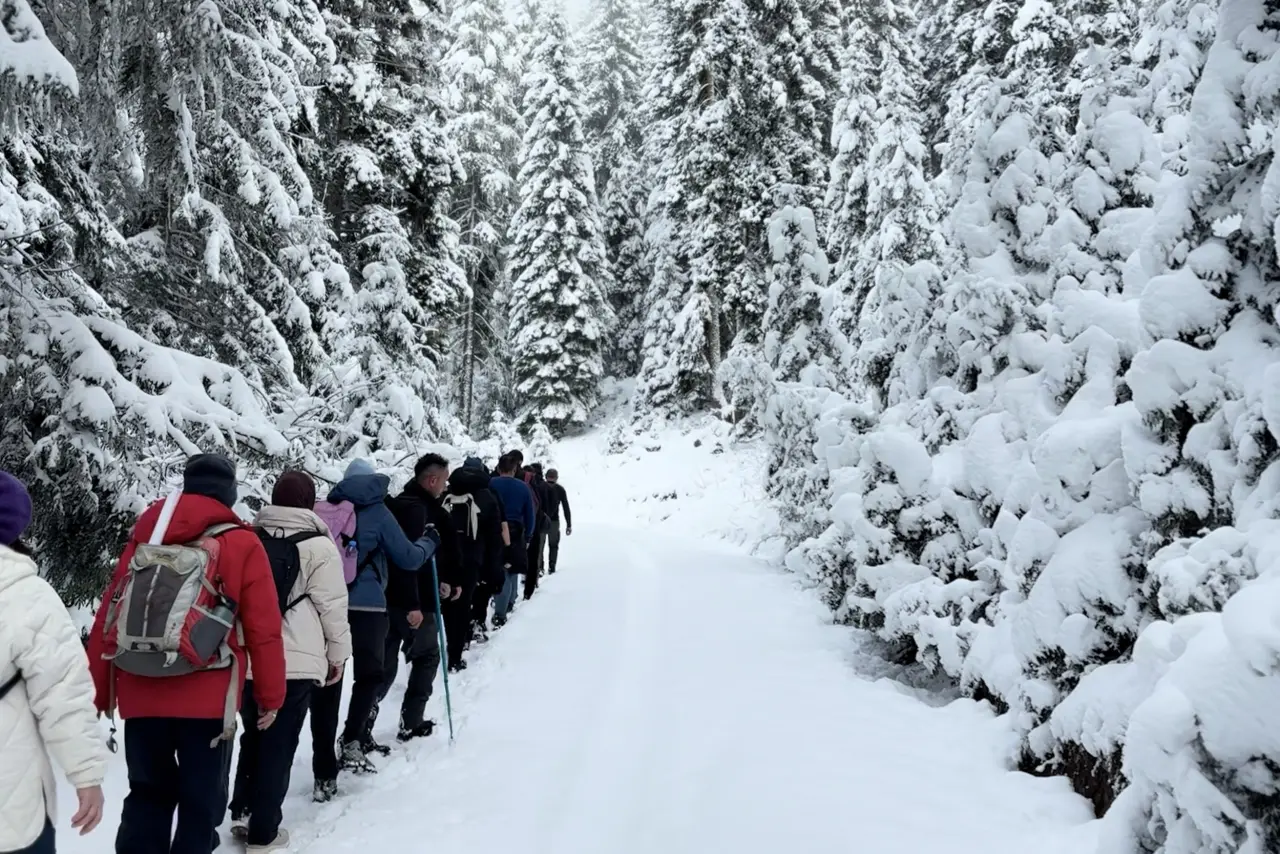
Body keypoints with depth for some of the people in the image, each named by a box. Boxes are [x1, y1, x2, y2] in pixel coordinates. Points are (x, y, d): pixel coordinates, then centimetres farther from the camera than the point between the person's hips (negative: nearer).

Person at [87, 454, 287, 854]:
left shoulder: (144, 538, 9)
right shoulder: (242, 545, -4)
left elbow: (107, 617, 8)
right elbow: (264, 630, -6)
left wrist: (100, 689, 14)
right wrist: (271, 695, 2)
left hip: (141, 696, 4)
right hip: (207, 700, -4)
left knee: (147, 794, 20)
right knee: (202, 800, 10)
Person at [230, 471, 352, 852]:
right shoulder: (318, 546, -8)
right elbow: (332, 607, -7)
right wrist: (338, 654, 6)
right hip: (294, 662, -5)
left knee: (253, 737, 23)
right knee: (278, 746, 5)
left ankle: (243, 812, 25)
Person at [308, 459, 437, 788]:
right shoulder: (377, 512, 1)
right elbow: (408, 559, 4)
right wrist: (429, 542, 23)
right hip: (366, 605, -3)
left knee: (326, 685, 6)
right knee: (369, 675, 18)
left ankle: (324, 776, 6)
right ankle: (352, 741, -2)